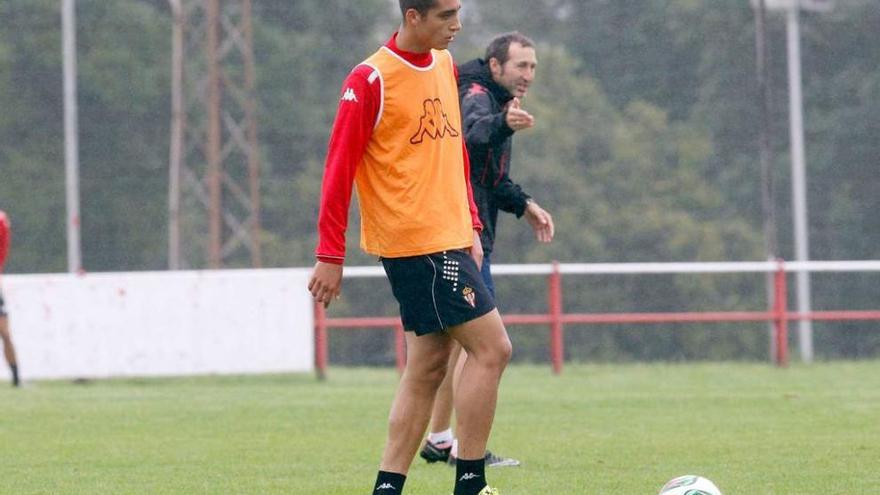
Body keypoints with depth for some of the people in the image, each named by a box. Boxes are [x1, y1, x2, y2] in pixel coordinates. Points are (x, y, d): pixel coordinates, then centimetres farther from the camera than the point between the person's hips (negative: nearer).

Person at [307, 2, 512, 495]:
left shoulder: (444, 65, 12)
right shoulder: (371, 80, -12)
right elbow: (339, 169, -11)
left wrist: (471, 224, 17)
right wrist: (330, 255, -12)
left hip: (450, 239, 8)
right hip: (416, 244, -8)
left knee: (428, 368, 8)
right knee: (492, 347, -11)